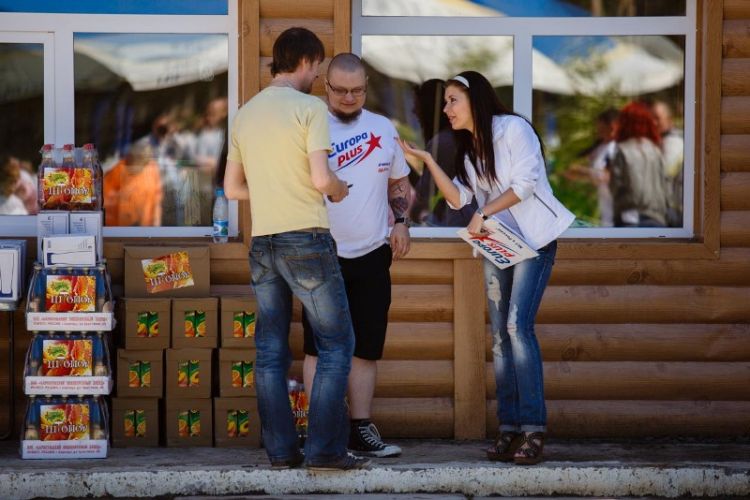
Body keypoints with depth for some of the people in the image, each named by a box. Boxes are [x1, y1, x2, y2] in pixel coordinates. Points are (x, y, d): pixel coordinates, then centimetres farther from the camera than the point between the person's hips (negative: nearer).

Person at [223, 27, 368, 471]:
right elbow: (320, 178, -17)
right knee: (336, 345, 1)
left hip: (262, 244, 6)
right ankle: (325, 449, -5)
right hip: (306, 239, -6)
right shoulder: (310, 107, -8)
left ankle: (281, 450, 9)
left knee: (271, 351, 8)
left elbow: (232, 188, 15)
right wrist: (339, 190, 3)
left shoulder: (245, 114, 12)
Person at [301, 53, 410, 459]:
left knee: (366, 348, 7)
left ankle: (360, 430, 12)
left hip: (372, 255, 4)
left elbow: (399, 181, 20)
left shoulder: (384, 129, 9)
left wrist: (401, 222, 5)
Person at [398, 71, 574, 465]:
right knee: (500, 336, 0)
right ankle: (509, 430, 0)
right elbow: (458, 199, 7)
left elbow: (525, 184, -15)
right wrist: (427, 161, 1)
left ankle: (533, 430, -19)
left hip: (533, 240, -8)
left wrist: (484, 212, -16)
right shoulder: (468, 149, 16)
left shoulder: (513, 129, -8)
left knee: (517, 325, -19)